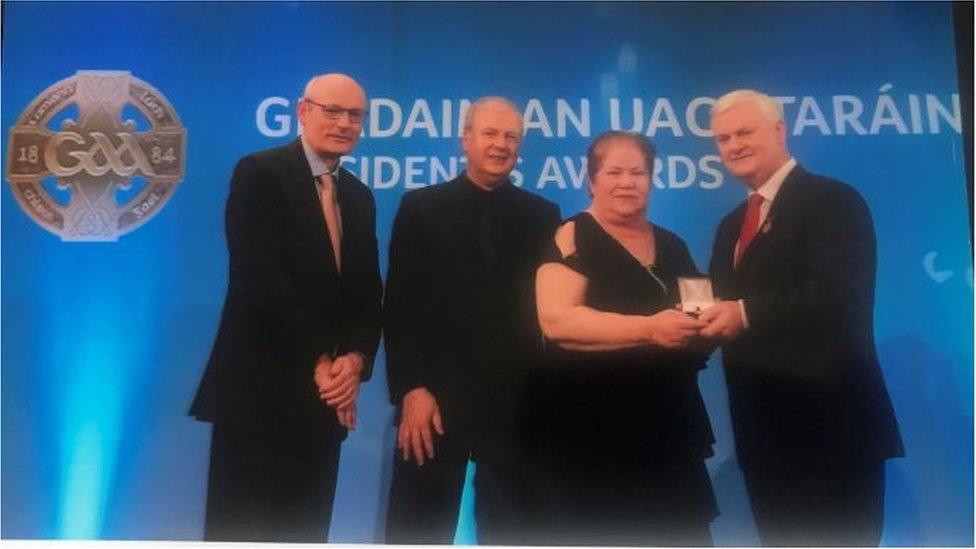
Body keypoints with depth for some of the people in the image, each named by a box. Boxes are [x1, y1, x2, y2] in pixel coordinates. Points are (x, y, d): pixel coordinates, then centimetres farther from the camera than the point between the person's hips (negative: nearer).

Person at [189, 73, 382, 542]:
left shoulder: (359, 197, 15)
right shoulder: (258, 173, -5)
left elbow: (368, 291, 11)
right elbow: (260, 278, -15)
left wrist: (356, 358, -8)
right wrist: (318, 361, -15)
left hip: (327, 394, 6)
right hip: (259, 389, -6)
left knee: (305, 533, 11)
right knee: (240, 532, 1)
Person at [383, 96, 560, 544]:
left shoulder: (542, 215, 9)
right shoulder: (421, 207, 5)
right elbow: (400, 305, 0)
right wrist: (410, 388, -9)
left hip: (516, 402, 2)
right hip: (435, 398, -1)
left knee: (508, 534, 10)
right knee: (418, 533, 7)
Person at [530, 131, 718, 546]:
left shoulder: (672, 245, 13)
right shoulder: (572, 238, -5)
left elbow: (698, 315, 25)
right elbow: (556, 320, -20)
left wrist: (702, 329, 1)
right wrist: (650, 328, -28)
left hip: (669, 433, 6)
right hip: (589, 440, -5)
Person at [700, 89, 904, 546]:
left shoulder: (833, 200, -8)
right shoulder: (731, 225, 17)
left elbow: (842, 296, -21)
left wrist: (746, 314, -25)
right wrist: (707, 320, -5)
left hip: (829, 424, -8)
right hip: (764, 429, 8)